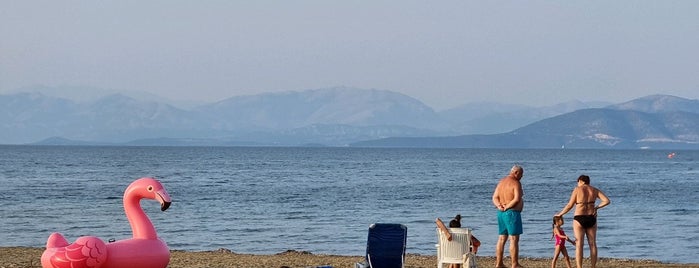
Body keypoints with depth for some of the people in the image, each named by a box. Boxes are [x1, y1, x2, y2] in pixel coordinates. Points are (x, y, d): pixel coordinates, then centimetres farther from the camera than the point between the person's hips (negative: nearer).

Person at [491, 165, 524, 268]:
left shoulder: (501, 182, 12)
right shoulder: (516, 183, -13)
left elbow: (495, 197, 6)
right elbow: (517, 199, -24)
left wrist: (499, 206, -10)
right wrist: (507, 207, -14)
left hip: (501, 213, 8)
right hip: (512, 213, -8)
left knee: (502, 239, 11)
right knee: (514, 239, -6)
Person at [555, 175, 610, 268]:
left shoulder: (577, 189, -3)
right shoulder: (595, 190, 7)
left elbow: (569, 205, -2)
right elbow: (607, 201, -4)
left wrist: (560, 214, 12)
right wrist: (596, 207, 8)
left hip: (579, 219, -3)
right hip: (591, 219, 3)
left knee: (579, 245, -4)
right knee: (592, 244, 7)